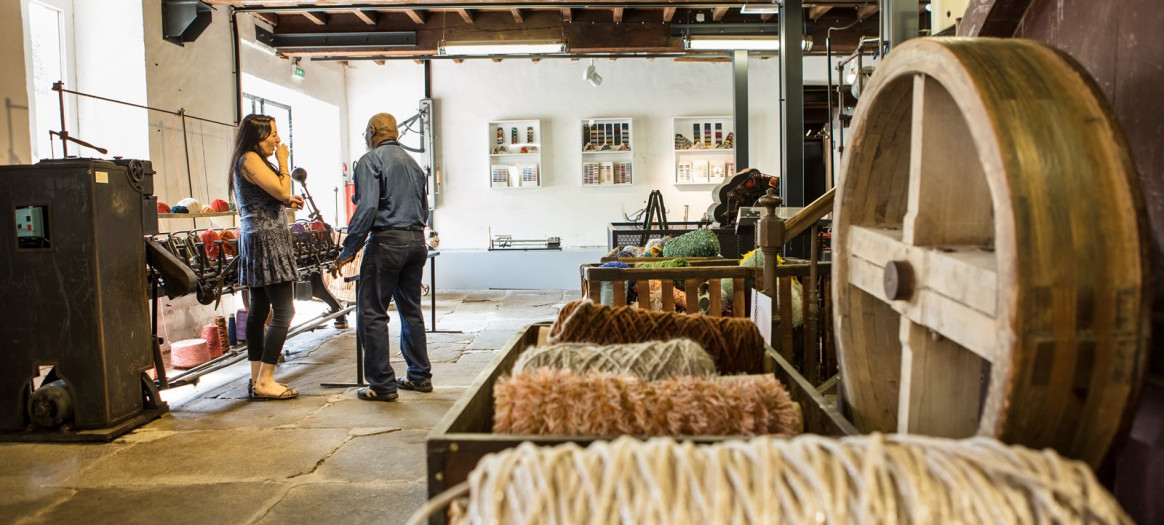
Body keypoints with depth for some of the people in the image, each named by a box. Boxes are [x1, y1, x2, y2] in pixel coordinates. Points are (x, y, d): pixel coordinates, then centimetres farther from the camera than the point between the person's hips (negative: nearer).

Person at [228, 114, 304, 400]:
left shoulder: (253, 160, 20)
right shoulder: (250, 159, -10)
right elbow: (282, 191, -18)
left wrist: (286, 202, 10)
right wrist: (283, 163, -4)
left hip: (255, 241, 11)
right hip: (267, 239, -11)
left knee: (259, 311, 10)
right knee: (284, 312, -11)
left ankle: (257, 380, 14)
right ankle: (265, 381, -10)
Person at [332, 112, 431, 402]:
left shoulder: (370, 160, -5)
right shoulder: (413, 162, 18)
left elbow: (367, 208, -17)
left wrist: (347, 251, -15)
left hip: (386, 240, -8)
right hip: (417, 241, 8)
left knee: (372, 313, -1)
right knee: (411, 310, 15)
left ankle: (382, 385, 0)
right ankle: (419, 376, 21)